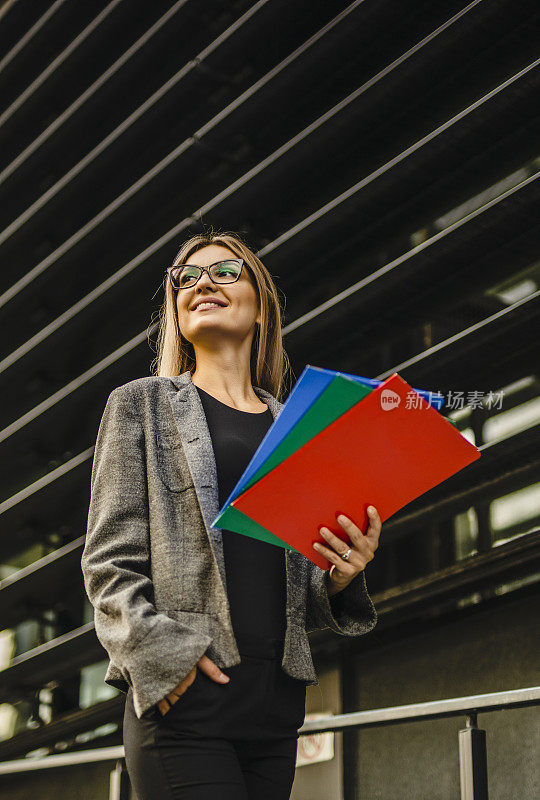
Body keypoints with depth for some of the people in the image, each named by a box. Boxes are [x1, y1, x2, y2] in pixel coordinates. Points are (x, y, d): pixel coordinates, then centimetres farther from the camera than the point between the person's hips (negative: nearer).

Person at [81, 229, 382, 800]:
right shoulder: (142, 404, 9)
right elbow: (109, 560, 1)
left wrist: (341, 578, -2)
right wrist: (161, 653, -14)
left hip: (277, 703, 4)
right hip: (184, 693, -4)